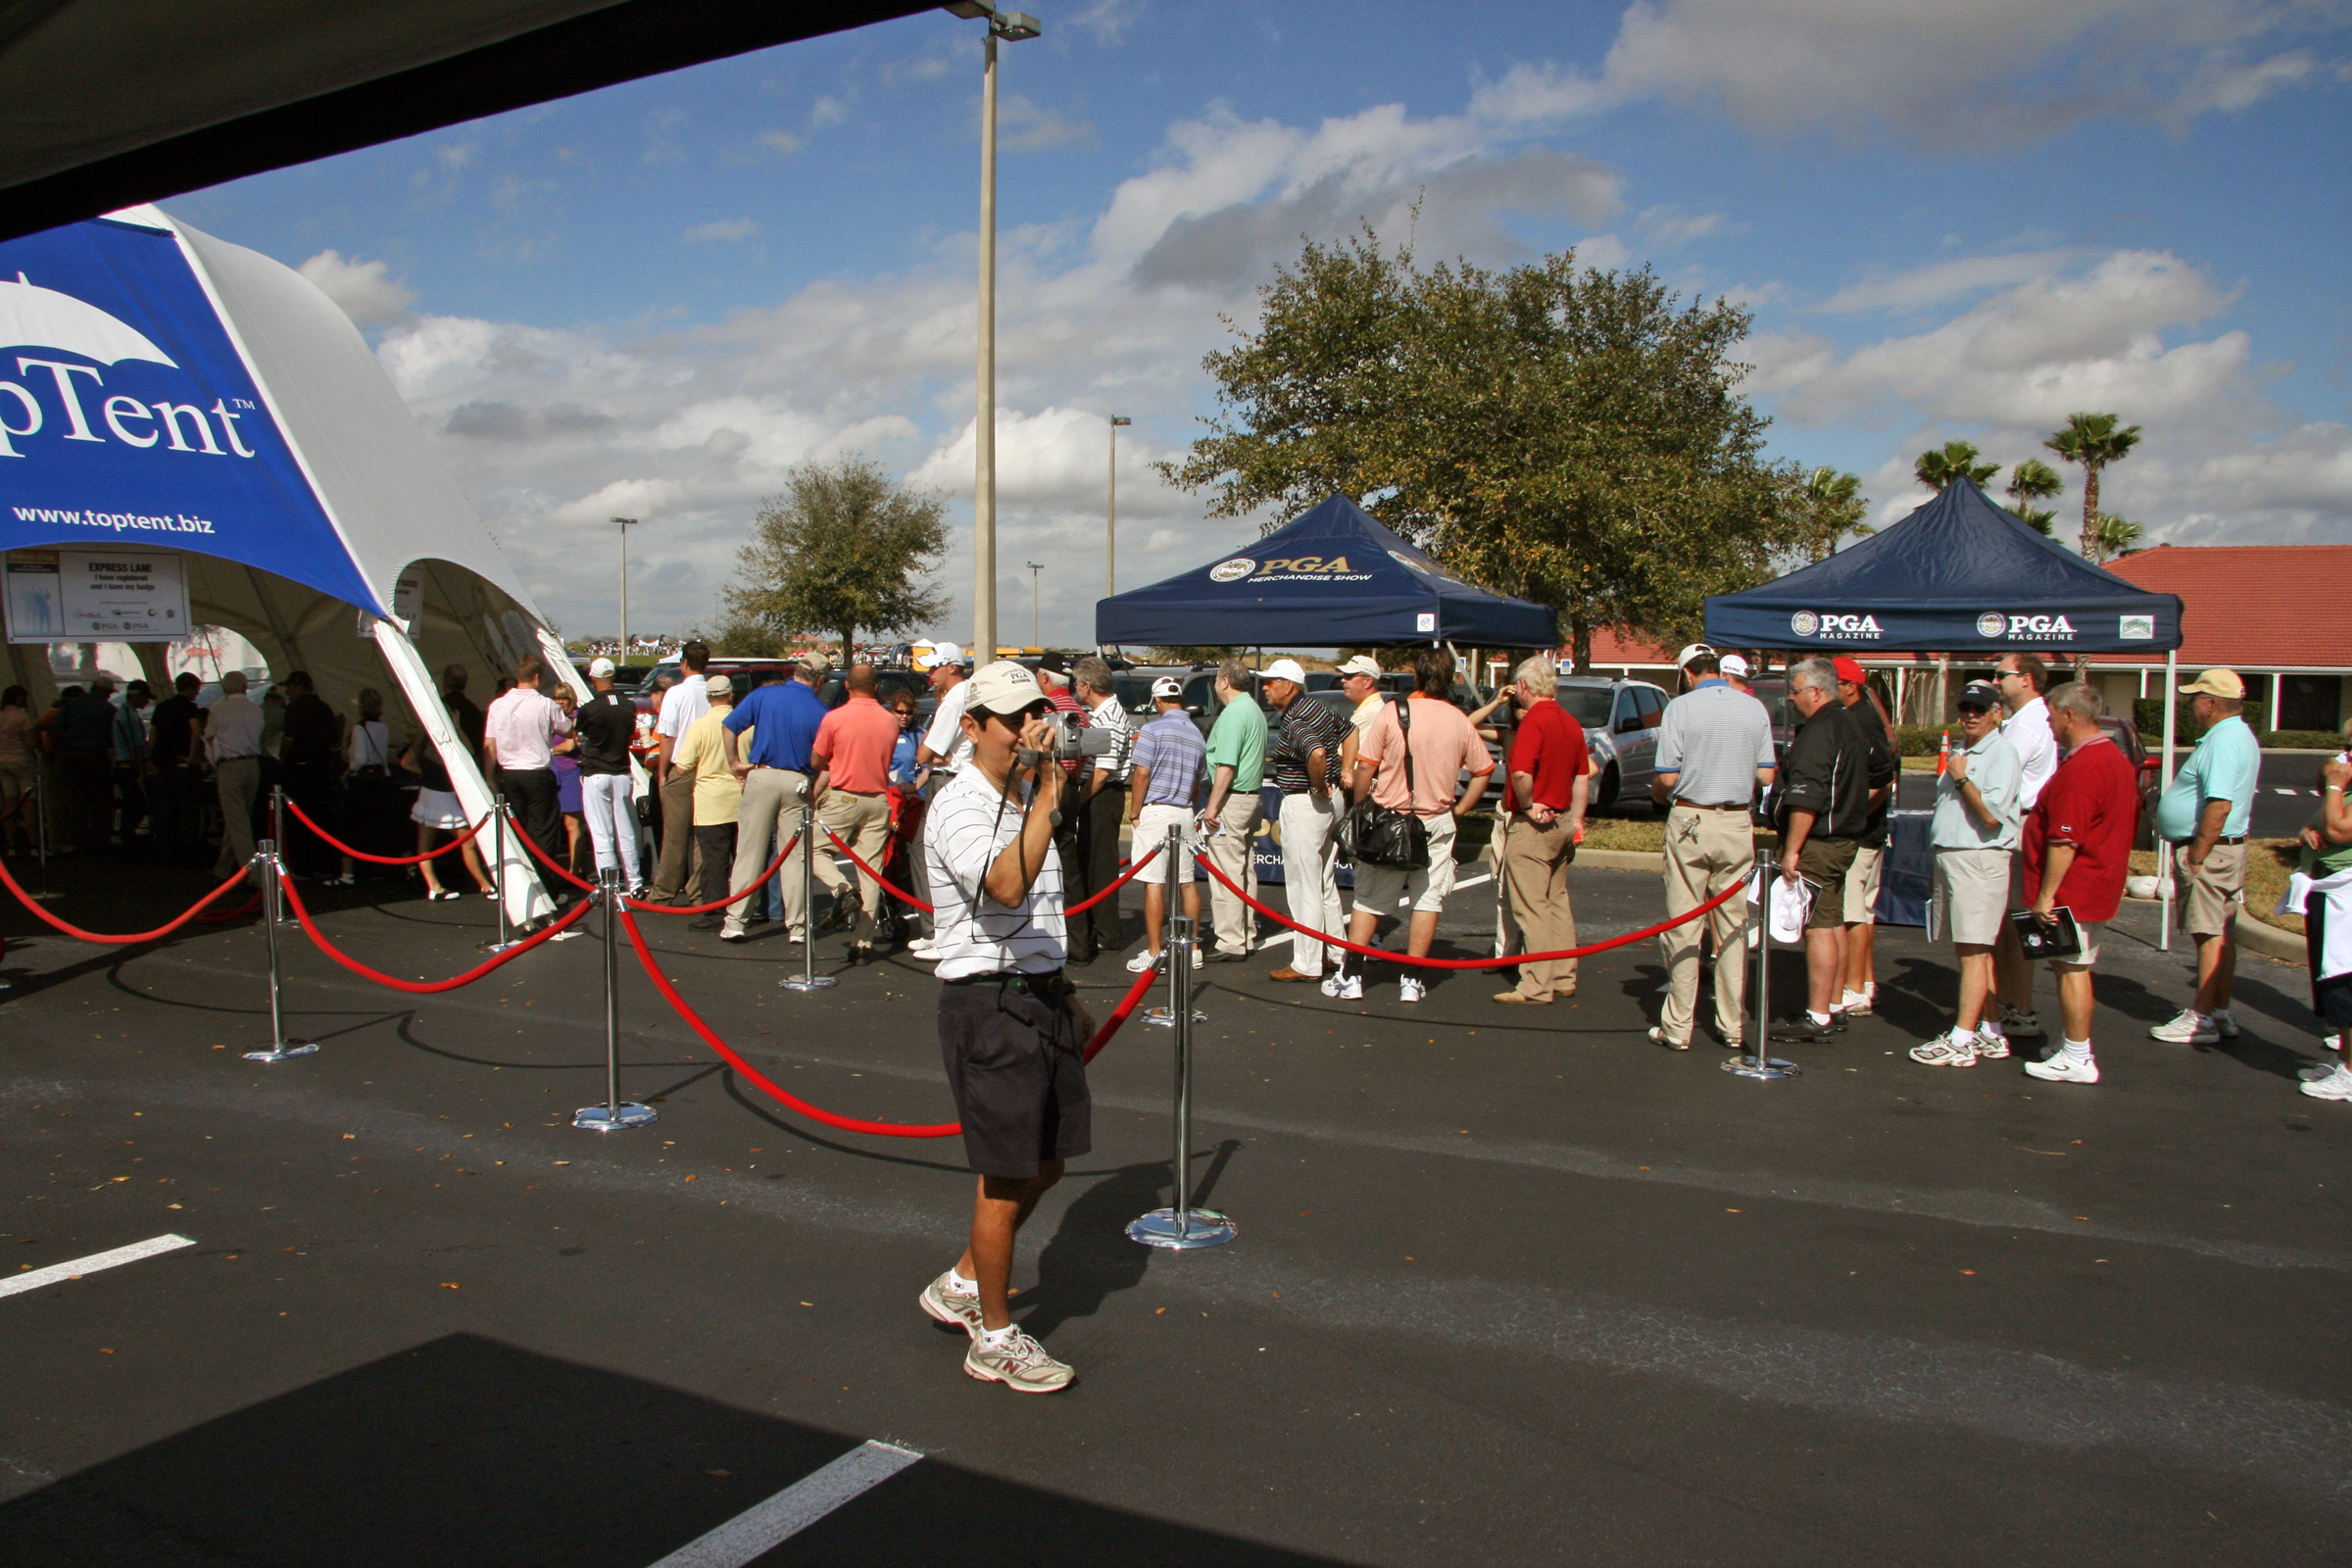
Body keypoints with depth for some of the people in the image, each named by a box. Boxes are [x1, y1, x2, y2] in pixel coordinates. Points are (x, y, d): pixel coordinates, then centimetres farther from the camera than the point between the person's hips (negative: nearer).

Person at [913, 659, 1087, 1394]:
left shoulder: (1024, 801, 14)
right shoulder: (960, 807, -16)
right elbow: (1007, 888, -35)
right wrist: (1047, 799, -34)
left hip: (1042, 997, 9)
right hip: (989, 1005, -9)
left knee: (1044, 1166, 17)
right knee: (1006, 1180, 1)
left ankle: (961, 1283, 36)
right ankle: (995, 1339, 18)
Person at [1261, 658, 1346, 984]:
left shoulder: (1294, 723, -20)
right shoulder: (1322, 709, 9)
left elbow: (1316, 753, -38)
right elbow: (1349, 732, 22)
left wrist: (1318, 785, -21)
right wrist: (1344, 772, 17)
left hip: (1303, 804, -10)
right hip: (1330, 801, 10)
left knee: (1303, 888, -3)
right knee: (1326, 886, 18)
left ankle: (1306, 965, 1)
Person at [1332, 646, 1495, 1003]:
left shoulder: (1392, 712, -10)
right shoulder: (1459, 721, -1)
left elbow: (1365, 767, -10)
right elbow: (1482, 772, 7)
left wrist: (1361, 807, 3)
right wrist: (1459, 811, 14)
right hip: (1437, 823, 1)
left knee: (1369, 900, 8)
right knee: (1428, 900, 8)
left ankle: (1350, 977, 10)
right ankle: (1412, 980, 9)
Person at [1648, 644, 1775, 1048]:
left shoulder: (1681, 708, -7)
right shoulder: (1755, 709, 4)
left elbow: (1668, 777, -10)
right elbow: (1766, 776, 5)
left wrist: (1657, 795, 12)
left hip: (1690, 821, -3)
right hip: (1738, 822, 3)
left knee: (1683, 926, 2)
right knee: (1734, 925, 10)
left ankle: (1678, 1027, 5)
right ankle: (1734, 1025, 14)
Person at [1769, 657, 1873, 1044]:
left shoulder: (1819, 731, -18)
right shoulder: (1849, 725, 15)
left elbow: (1806, 799, -23)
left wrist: (1792, 850, -21)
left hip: (1818, 842, -11)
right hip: (1844, 838, 11)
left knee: (1818, 928, -9)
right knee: (1833, 923, 15)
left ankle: (1816, 1018, -7)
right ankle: (1832, 1006, 23)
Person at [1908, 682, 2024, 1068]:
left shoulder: (2001, 754, -9)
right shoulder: (1961, 753, 19)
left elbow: (1991, 815, -20)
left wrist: (1961, 779, -11)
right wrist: (1937, 863, 20)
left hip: (1979, 859, -9)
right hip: (1950, 858, 9)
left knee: (1973, 952, -9)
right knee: (1970, 950, 11)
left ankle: (1961, 1041, -9)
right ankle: (1988, 1034, 17)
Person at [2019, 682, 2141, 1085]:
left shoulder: (2081, 767, -22)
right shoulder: (2115, 757, 13)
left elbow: (2065, 841, -26)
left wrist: (2046, 895, -22)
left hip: (2074, 889, -10)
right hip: (2100, 884, 10)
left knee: (2072, 969, -3)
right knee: (2075, 968, 17)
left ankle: (2076, 1059, 2)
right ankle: (2072, 1046, 26)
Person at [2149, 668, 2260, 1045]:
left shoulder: (2223, 742, -19)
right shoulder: (2240, 736, 15)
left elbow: (2219, 806, -27)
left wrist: (2196, 858, -23)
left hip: (2209, 849, -11)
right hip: (2227, 847, 11)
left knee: (2210, 935, -7)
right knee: (2221, 935, 13)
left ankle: (2200, 1019, -3)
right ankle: (2220, 1012, 19)